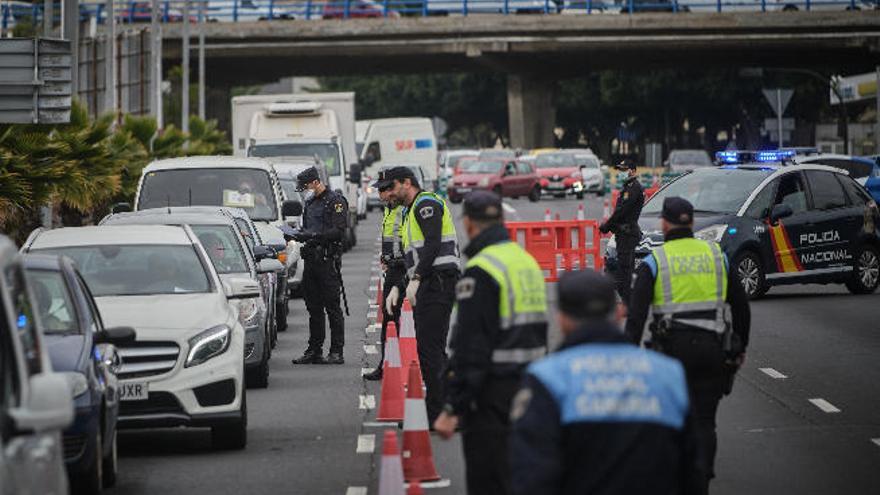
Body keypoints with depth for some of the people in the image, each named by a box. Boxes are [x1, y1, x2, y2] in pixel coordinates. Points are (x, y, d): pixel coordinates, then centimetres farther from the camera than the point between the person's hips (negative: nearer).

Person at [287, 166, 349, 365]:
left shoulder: (335, 201, -7)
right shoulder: (310, 202, 20)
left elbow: (338, 231, -16)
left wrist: (314, 235, -22)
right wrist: (296, 234, 5)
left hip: (328, 259, -8)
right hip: (311, 258, 8)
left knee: (332, 307, -7)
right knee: (314, 308, 10)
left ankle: (336, 352, -5)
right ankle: (314, 351, 14)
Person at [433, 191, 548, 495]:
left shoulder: (480, 271, -15)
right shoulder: (528, 262, 13)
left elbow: (471, 347, -20)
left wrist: (452, 408, -18)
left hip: (492, 394, -9)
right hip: (528, 386, 9)